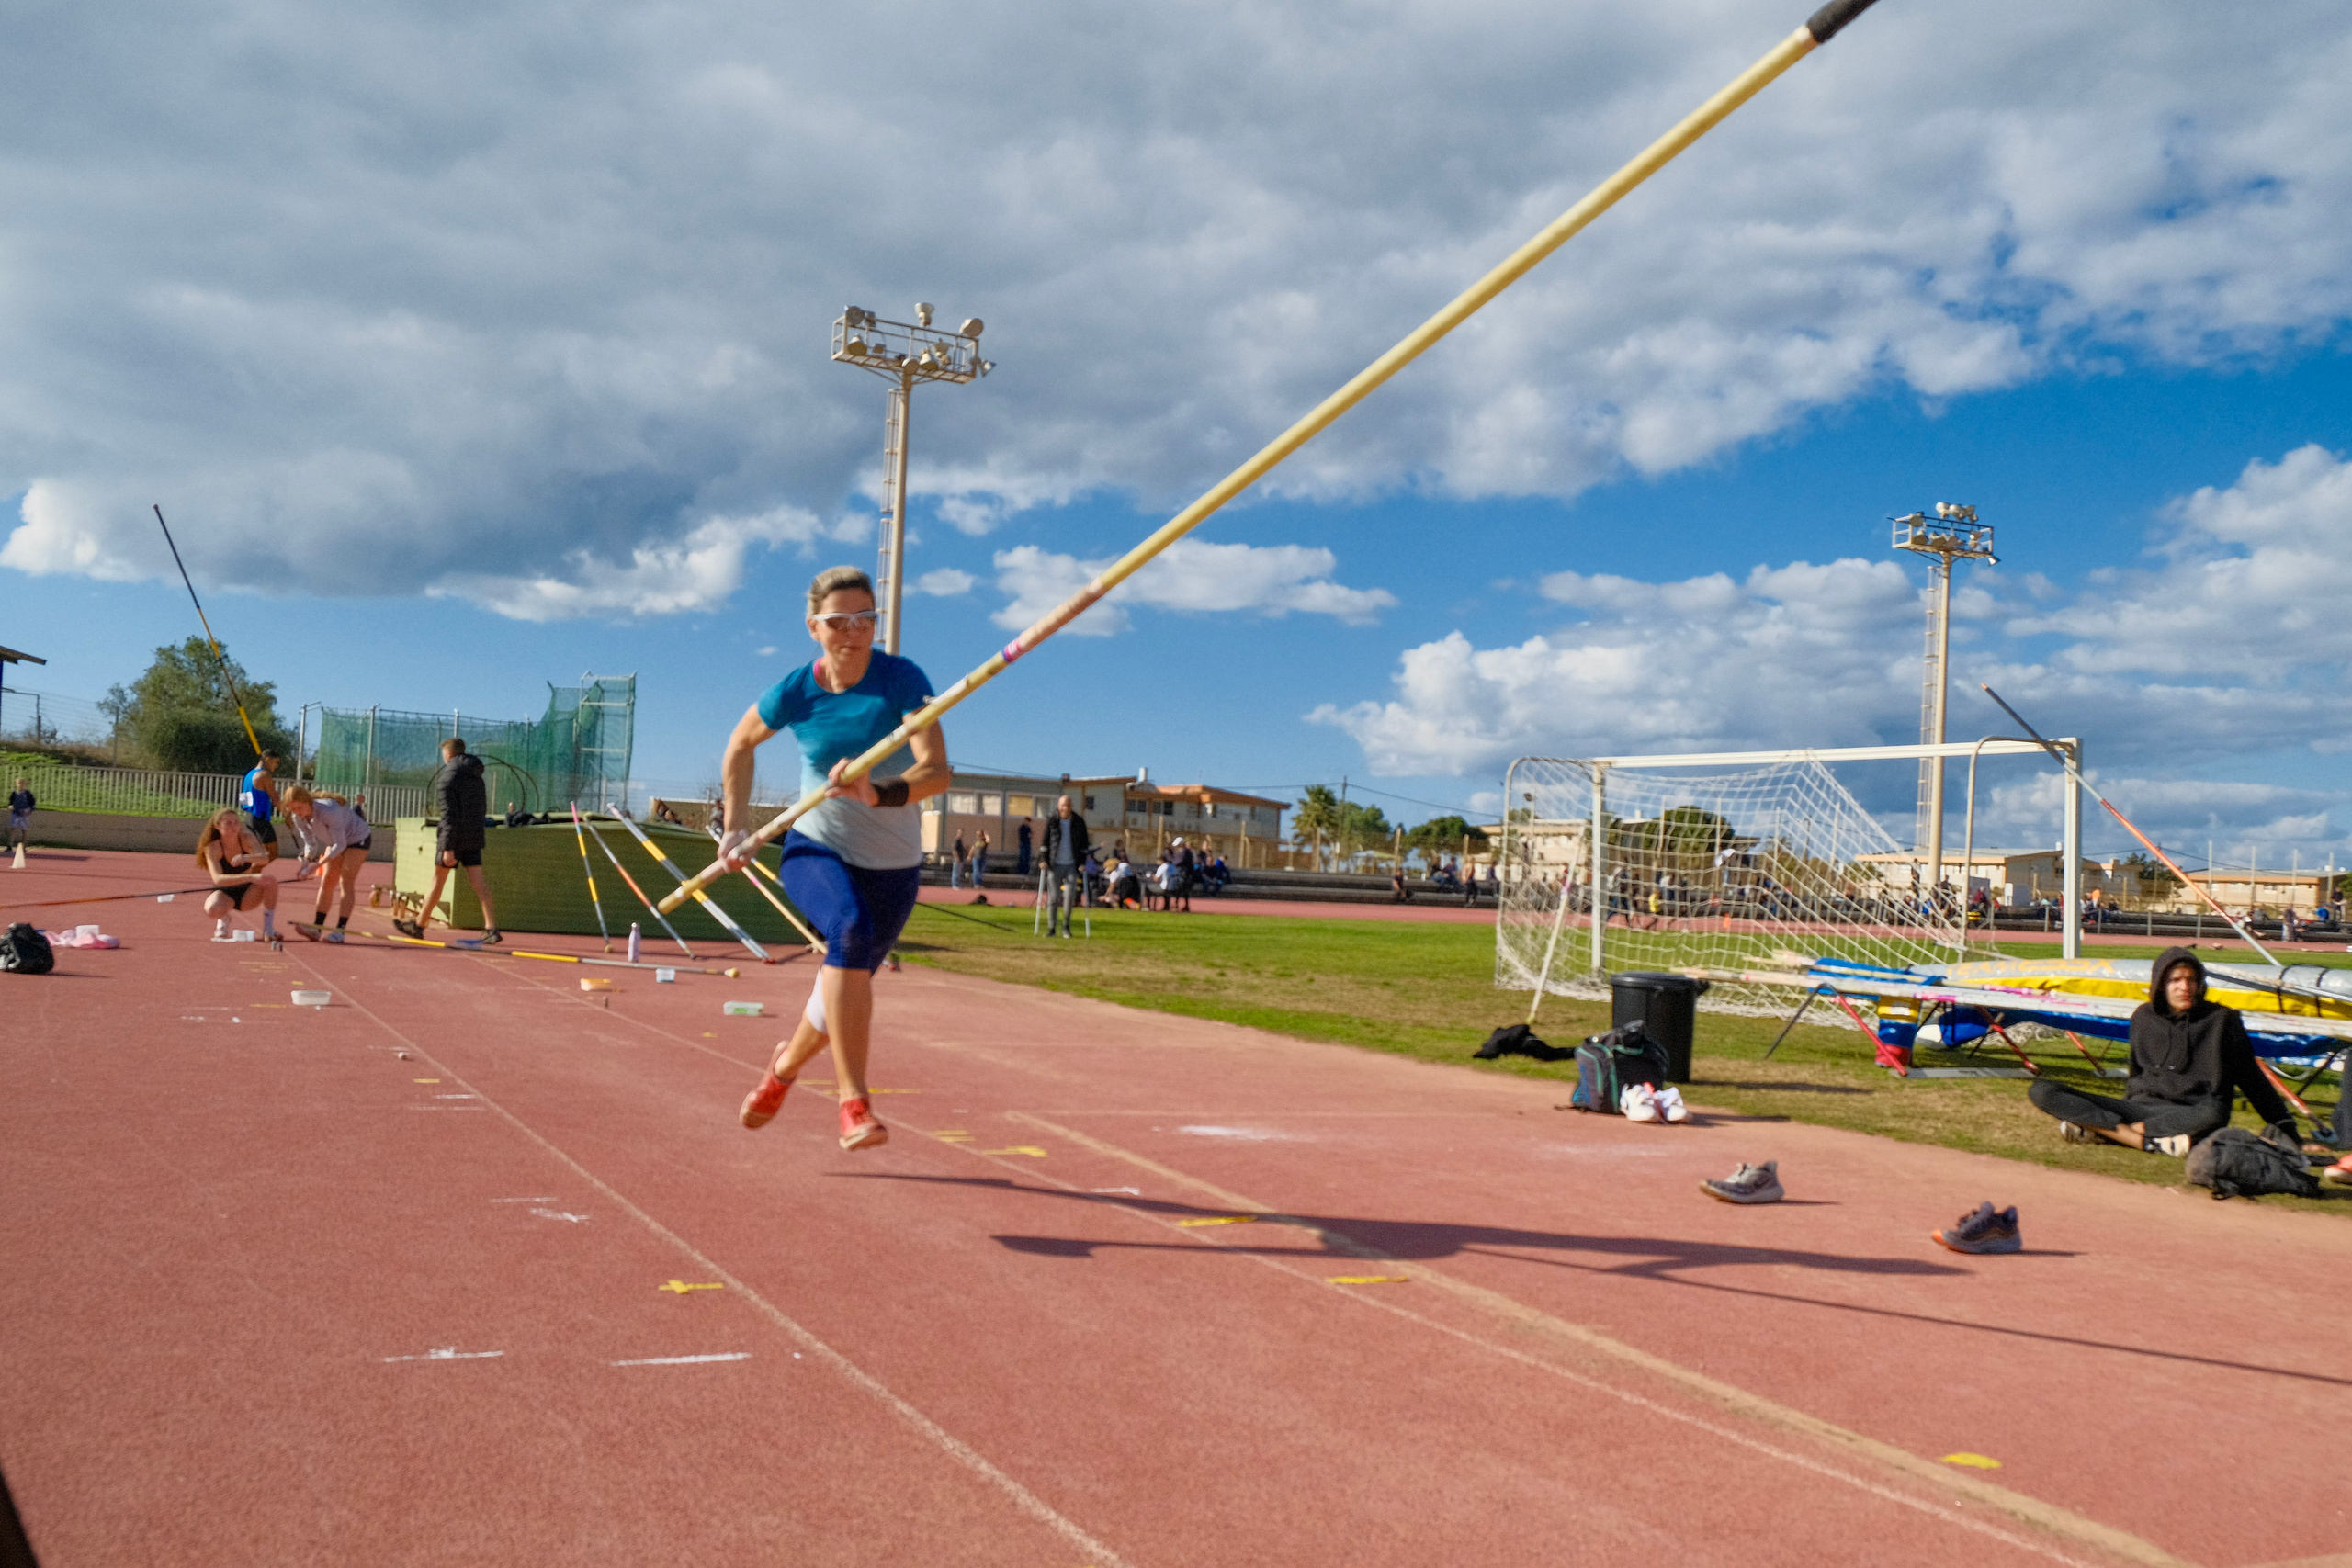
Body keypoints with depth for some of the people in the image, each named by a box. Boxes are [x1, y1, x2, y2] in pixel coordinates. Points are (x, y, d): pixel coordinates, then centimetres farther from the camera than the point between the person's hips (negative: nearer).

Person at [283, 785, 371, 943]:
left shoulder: (328, 811, -38)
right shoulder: (298, 818, -16)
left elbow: (340, 844, -33)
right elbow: (310, 844, -6)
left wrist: (319, 863, -38)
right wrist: (306, 861, -25)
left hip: (358, 838, -7)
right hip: (336, 841, 7)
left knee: (346, 882, -14)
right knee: (326, 881, 0)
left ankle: (340, 931, -16)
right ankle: (316, 929, 0)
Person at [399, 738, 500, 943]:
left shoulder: (447, 778, -12)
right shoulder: (477, 778, 12)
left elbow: (449, 815, -18)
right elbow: (483, 809, 19)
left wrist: (447, 847, -19)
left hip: (454, 837, -6)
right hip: (474, 836, 6)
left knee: (438, 880, 6)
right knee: (477, 880, 1)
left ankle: (419, 925, 19)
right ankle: (491, 928, -9)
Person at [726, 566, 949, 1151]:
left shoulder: (902, 680, -17)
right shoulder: (794, 693, -11)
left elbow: (937, 770, -28)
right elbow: (741, 745, 10)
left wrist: (881, 795, -45)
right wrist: (737, 827, 7)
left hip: (892, 865, 1)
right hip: (814, 849, -1)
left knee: (847, 984, 14)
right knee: (851, 927, -33)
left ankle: (785, 1064, 49)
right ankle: (853, 1102, -30)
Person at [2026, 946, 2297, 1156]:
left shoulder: (2222, 1020, 6)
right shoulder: (2144, 1018, 14)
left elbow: (2250, 1077, 10)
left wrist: (2286, 1127, 9)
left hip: (2188, 1115, -3)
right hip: (2140, 1105, 3)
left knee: (2213, 1113, -43)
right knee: (2041, 1091, -18)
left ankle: (2099, 1129, -35)